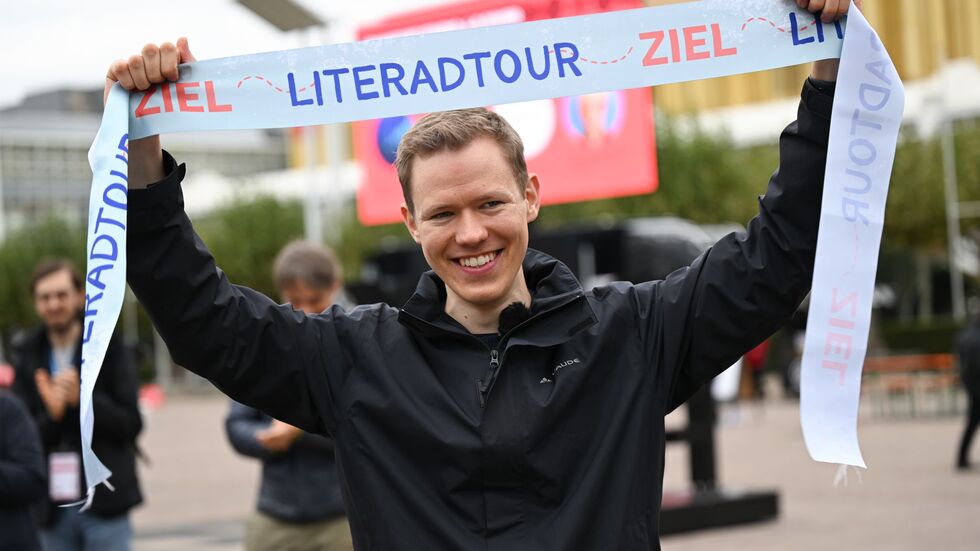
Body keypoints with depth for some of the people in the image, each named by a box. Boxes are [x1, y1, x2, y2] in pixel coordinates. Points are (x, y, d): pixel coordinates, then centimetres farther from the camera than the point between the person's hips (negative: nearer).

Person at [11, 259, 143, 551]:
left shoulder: (109, 349, 0)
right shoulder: (26, 357, 7)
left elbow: (131, 423, -5)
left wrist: (83, 398, -19)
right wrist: (51, 414, -18)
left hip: (104, 501, -2)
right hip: (51, 504, 3)